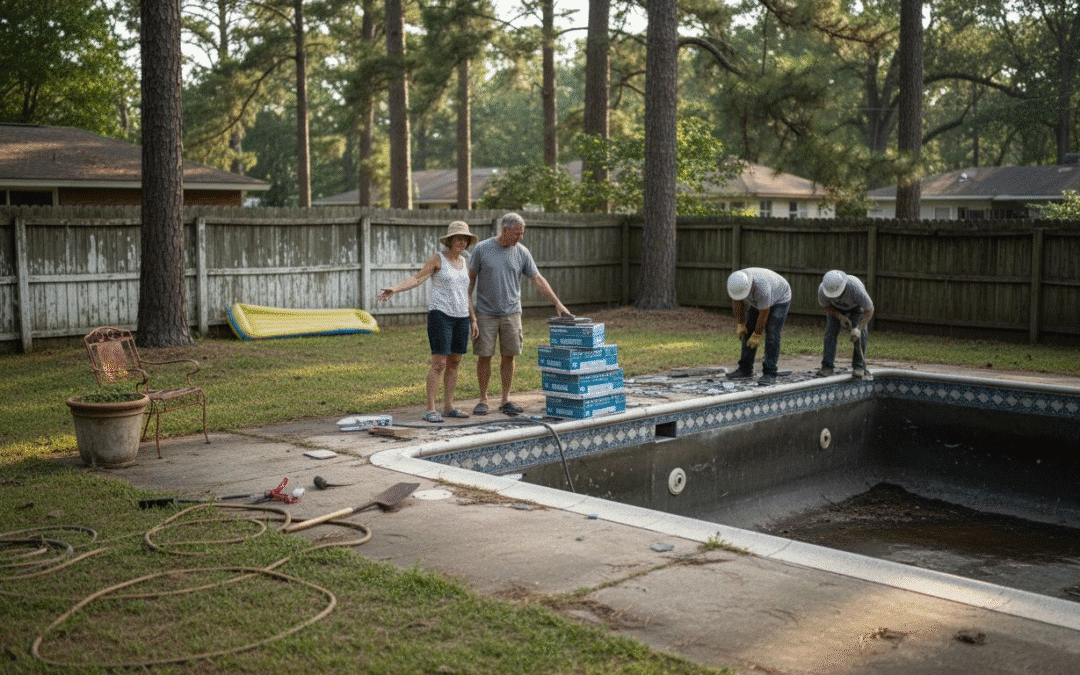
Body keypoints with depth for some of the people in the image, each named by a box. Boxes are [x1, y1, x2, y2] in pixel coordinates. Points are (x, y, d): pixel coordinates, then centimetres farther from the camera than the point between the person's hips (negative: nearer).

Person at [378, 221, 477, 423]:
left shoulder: (464, 262, 15)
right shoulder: (438, 258, -3)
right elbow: (417, 278, -11)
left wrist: (473, 319, 16)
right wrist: (394, 289, -25)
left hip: (461, 317, 6)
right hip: (440, 315, -6)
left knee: (454, 362, 8)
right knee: (439, 363, -11)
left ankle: (449, 407, 16)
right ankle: (431, 410, -9)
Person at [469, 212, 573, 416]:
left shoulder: (522, 252, 3)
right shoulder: (482, 249, -4)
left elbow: (538, 279, 4)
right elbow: (470, 279, 2)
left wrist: (558, 304, -2)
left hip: (511, 313, 2)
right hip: (485, 313, -2)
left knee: (509, 356, 3)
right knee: (484, 356, -1)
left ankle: (506, 400, 11)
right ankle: (483, 399, 11)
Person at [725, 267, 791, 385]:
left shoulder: (762, 288, -43)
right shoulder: (735, 282, -25)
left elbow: (764, 314, -31)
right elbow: (737, 302, -9)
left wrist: (757, 335, -20)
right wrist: (740, 324, -8)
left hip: (780, 299, -7)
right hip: (757, 300, 7)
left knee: (772, 335, -16)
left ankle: (769, 374, -15)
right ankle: (745, 369, 3)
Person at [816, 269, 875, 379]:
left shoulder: (855, 288, -45)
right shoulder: (822, 289, -37)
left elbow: (869, 310, -31)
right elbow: (826, 306, -14)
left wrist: (858, 328, -42)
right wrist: (840, 318, -27)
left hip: (856, 306, -2)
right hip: (836, 307, 2)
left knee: (859, 333, -18)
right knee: (830, 331, -14)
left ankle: (859, 367, -11)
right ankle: (827, 366, -11)